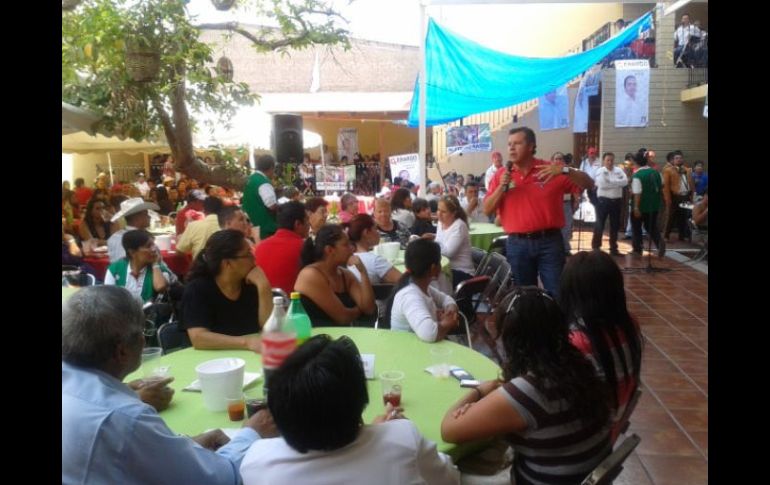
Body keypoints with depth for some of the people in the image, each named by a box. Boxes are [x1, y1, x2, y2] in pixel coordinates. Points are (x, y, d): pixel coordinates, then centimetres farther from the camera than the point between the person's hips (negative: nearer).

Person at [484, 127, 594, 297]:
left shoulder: (552, 171, -1)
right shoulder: (501, 175, 5)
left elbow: (588, 184, -3)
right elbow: (487, 210, 3)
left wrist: (564, 170, -20)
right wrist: (501, 187, -12)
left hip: (549, 242, -2)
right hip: (517, 244, 2)